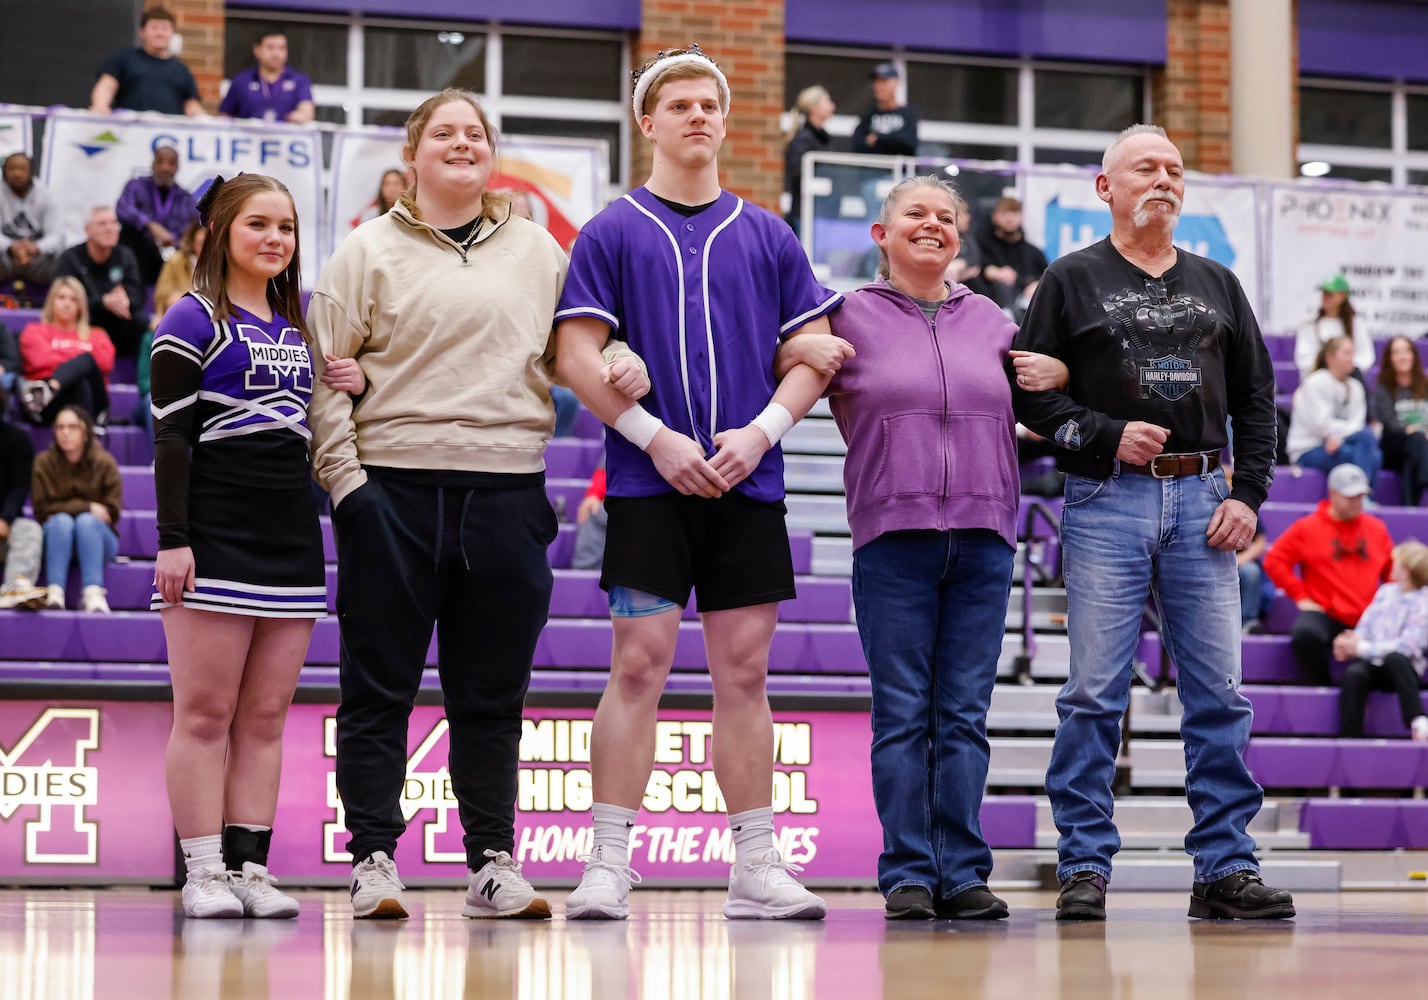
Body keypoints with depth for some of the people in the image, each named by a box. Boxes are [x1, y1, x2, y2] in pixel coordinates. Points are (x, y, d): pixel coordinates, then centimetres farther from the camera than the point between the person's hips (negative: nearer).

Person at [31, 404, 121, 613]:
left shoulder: (104, 463, -4)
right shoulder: (44, 463, -2)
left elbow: (112, 512, -7)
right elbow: (41, 510, -8)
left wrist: (64, 508, -12)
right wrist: (87, 507, -16)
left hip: (96, 536, 0)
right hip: (55, 536, 0)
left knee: (86, 521, -31)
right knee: (62, 521, -31)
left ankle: (93, 593, -48)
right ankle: (55, 593, -47)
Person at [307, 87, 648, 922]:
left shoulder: (537, 250, 14)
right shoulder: (371, 251, 5)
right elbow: (323, 371, 1)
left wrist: (618, 365, -6)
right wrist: (343, 474, -8)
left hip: (507, 495, 2)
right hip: (394, 492, -2)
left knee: (492, 693, 7)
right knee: (380, 687, 2)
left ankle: (493, 862, 13)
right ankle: (374, 860, 8)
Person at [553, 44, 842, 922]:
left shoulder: (767, 236, 12)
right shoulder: (613, 233, 4)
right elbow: (577, 355, -2)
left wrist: (762, 430, -6)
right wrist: (658, 438, -11)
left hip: (748, 486, 3)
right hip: (648, 483, -2)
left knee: (744, 670, 4)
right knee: (640, 664, -7)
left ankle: (758, 867, 8)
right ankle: (609, 867, -2)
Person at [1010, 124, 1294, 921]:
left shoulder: (1217, 286, 17)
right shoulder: (1073, 281, 7)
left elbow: (1256, 397, 17)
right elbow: (1028, 389, 2)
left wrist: (1248, 493, 4)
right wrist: (1107, 436, -10)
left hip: (1202, 495, 3)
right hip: (1108, 499, -3)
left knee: (1220, 691, 0)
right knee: (1096, 692, -5)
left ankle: (1226, 867, 5)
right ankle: (1086, 866, 1)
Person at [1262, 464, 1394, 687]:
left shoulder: (1376, 528, 15)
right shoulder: (1307, 527, 4)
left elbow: (1392, 568, 23)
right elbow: (1274, 560, 1)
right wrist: (1300, 597, -4)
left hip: (1368, 619, 3)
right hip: (1324, 616, -3)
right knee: (1305, 633, -35)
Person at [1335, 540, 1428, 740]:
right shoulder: (1386, 591, 13)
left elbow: (1405, 645, -15)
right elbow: (1366, 625, 12)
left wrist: (1362, 648, -20)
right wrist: (1352, 642, -11)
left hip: (1401, 668, -4)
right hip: (1372, 663, 4)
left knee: (1394, 658, -39)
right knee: (1354, 673, -31)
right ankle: (1350, 737, -34)